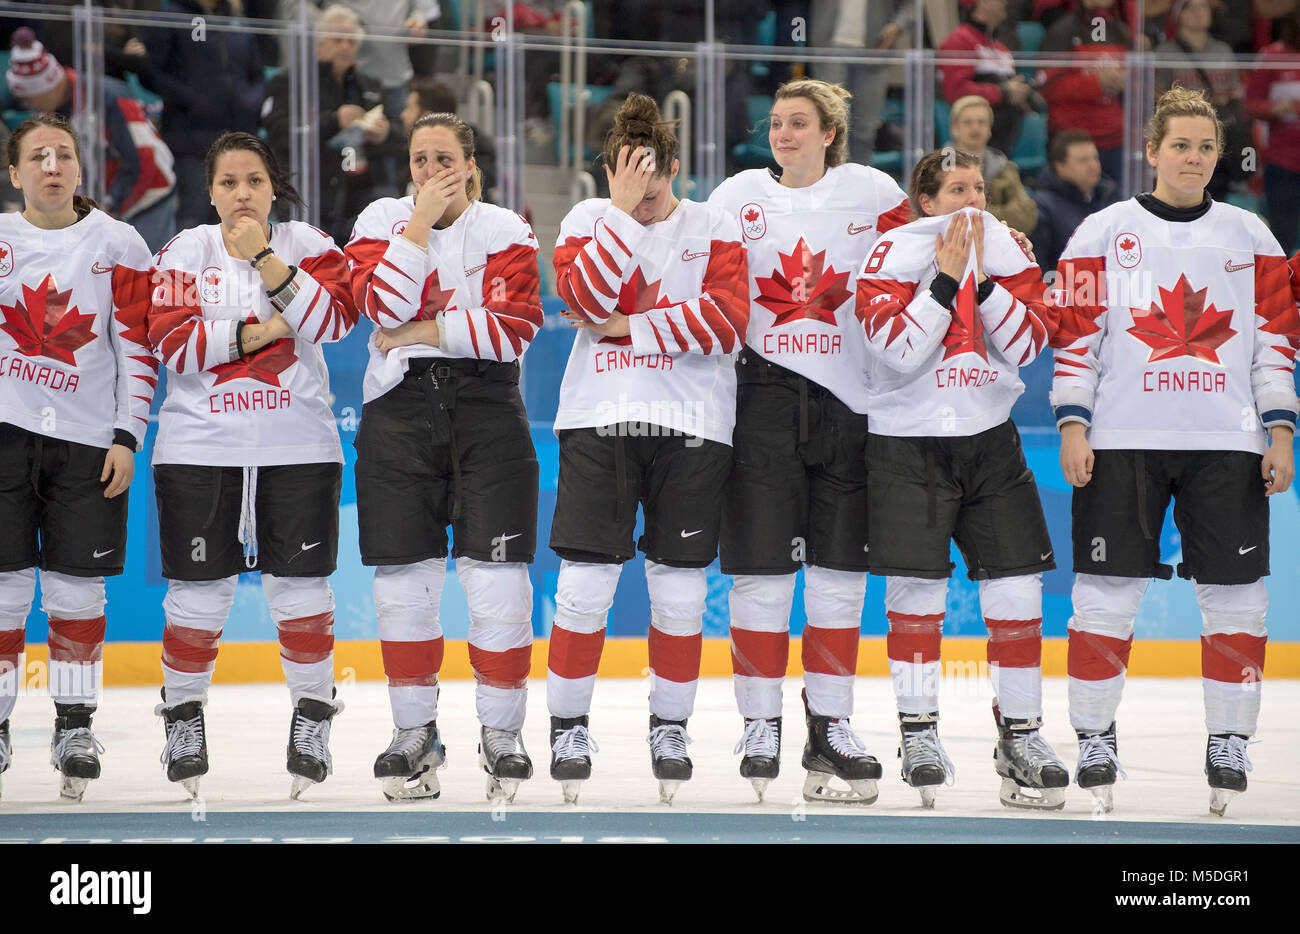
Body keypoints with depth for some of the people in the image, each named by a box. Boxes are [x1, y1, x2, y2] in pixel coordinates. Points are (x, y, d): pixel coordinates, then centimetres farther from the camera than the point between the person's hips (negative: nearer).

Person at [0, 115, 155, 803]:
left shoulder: (118, 246, 2)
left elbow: (139, 347, 2)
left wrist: (127, 436, -4)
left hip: (88, 439, 0)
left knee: (77, 587, 4)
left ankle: (75, 725, 16)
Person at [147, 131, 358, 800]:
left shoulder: (307, 245, 2)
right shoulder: (185, 252, 3)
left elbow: (333, 319, -14)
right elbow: (171, 341, -8)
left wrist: (266, 260, -20)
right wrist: (256, 332, -12)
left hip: (297, 442, 0)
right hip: (200, 444, 0)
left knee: (300, 586, 2)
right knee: (199, 590, 2)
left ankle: (312, 717, 16)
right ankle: (184, 716, 18)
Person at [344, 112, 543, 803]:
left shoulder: (505, 231, 2)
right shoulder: (382, 220, 5)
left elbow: (516, 326, -10)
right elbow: (384, 307, -13)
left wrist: (424, 331, -11)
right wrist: (421, 222, -14)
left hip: (486, 406, -1)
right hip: (400, 404, 1)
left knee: (496, 576, -5)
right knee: (404, 577, 2)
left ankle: (501, 732, 6)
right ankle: (414, 732, 14)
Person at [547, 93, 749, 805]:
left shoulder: (713, 228, 4)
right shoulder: (588, 218, 5)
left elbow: (728, 319, -10)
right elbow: (586, 299, -13)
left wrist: (630, 327, -11)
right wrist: (623, 210, -16)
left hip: (692, 425, 0)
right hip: (599, 419, 0)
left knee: (680, 583, 4)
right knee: (585, 580, -5)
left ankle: (670, 726, 19)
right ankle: (568, 725, 9)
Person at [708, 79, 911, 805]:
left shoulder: (874, 194, 4)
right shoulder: (738, 196, 6)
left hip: (849, 399, 1)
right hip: (762, 394, 0)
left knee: (840, 573, 4)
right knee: (763, 569, -4)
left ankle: (831, 728, 13)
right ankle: (761, 729, 4)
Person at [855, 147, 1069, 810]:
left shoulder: (1005, 250, 4)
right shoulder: (892, 255, -7)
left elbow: (1027, 345, -6)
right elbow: (901, 352, -19)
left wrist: (982, 280, -15)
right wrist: (946, 278, -20)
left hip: (989, 438, 3)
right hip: (907, 441, -3)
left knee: (1016, 587, -1)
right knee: (917, 588, -6)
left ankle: (1020, 735, 8)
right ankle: (918, 731, 9)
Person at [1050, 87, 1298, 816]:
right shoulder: (1104, 233, 3)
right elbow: (1076, 335, 1)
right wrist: (1072, 426, -7)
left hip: (1227, 445, 2)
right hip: (1123, 441, -2)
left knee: (1237, 593, 1)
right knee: (1108, 590, -1)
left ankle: (1230, 742, 12)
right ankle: (1095, 737, 11)